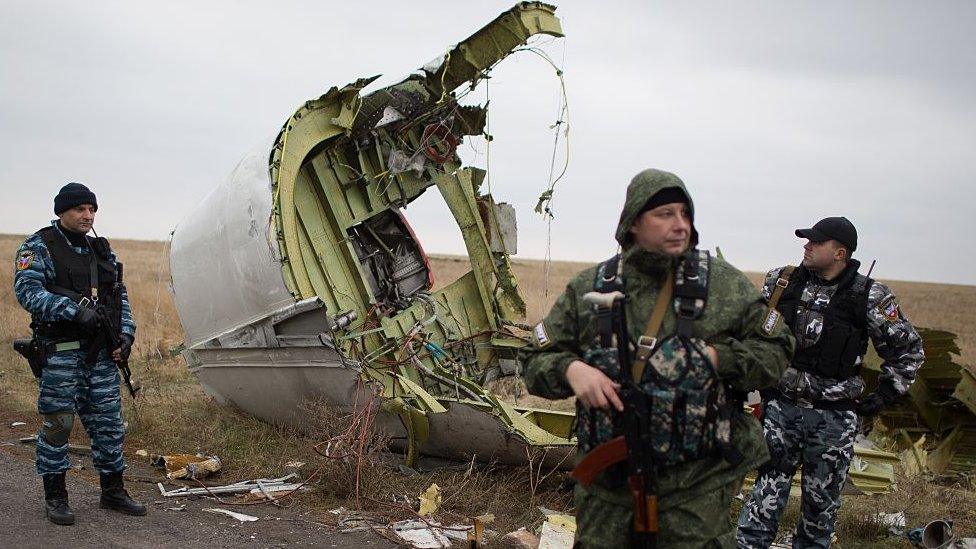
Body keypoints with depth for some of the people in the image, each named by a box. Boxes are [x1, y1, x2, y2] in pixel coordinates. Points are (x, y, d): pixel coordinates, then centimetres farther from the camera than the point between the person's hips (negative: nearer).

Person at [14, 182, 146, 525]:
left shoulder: (101, 250, 16)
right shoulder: (38, 247, -3)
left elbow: (120, 296, 18)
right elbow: (27, 291, -16)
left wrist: (126, 334, 4)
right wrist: (75, 309, -25)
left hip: (101, 352, 6)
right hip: (60, 351, -6)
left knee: (108, 421, 8)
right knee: (57, 422, -2)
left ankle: (113, 491, 19)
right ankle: (55, 497, 9)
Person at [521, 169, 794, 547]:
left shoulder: (724, 284, 1)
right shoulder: (588, 289, 4)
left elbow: (774, 352, 2)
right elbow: (537, 360, 7)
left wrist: (715, 359, -14)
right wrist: (571, 369, -15)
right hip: (607, 480, 2)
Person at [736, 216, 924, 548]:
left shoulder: (869, 298, -4)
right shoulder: (781, 282, 3)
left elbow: (909, 349, 7)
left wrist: (882, 398, 5)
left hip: (833, 418, -1)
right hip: (781, 408, 1)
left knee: (821, 504, 9)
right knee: (766, 496, -3)